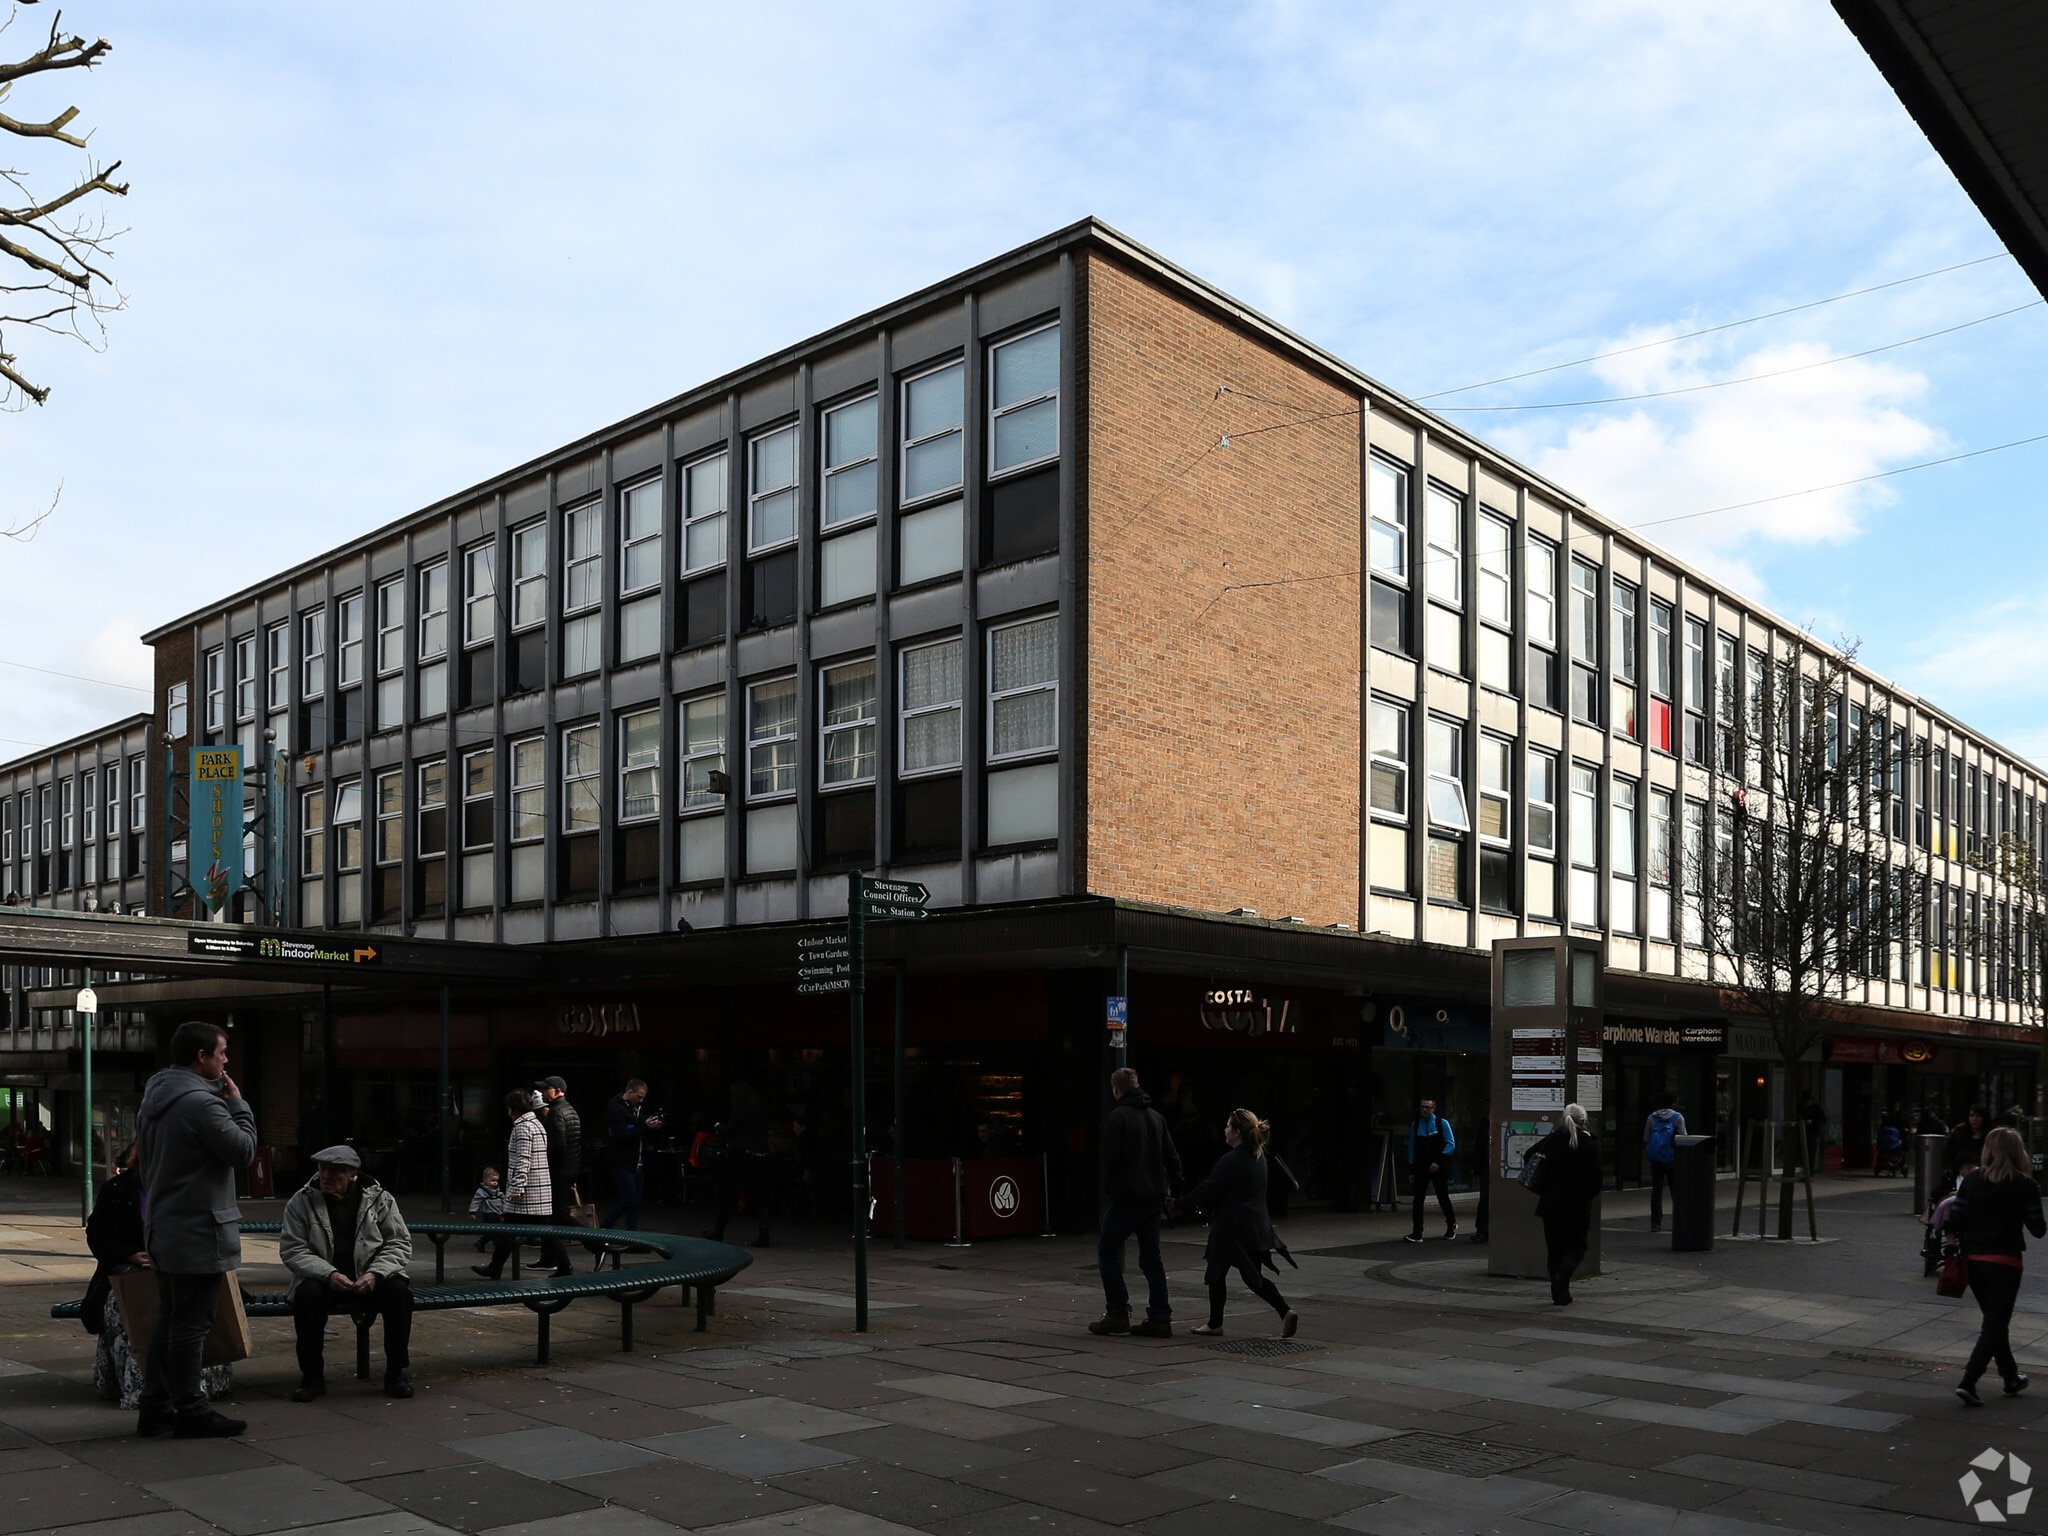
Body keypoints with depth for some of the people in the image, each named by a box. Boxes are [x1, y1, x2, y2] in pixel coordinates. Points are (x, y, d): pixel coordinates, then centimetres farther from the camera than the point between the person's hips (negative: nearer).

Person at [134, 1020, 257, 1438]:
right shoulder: (201, 1102, -20)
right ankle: (190, 1411, 3)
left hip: (163, 1228, 10)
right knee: (191, 1324, -3)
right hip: (198, 1232, -10)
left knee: (169, 1321, 16)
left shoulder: (153, 1098, 12)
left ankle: (155, 1407, 21)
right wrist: (238, 1104, -5)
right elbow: (243, 1151, -16)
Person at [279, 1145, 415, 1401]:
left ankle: (395, 1373, -13)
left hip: (370, 1280, 1)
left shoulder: (380, 1199, -1)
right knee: (307, 1294, -33)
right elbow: (291, 1249, -8)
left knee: (399, 1290, -28)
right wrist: (329, 1274, -24)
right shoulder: (301, 1202, -3)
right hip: (323, 1279, 0)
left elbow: (400, 1243, -1)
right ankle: (312, 1376, -17)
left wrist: (375, 1274, -20)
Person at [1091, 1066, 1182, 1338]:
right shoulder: (1156, 1117, 11)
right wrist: (1172, 1186, 18)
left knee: (1108, 1250, 5)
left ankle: (1117, 1313, 1)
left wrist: (1108, 1191, -2)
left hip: (1125, 1196, -7)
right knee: (1151, 1256, 10)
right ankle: (1160, 1318, 5)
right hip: (1153, 1196, 7)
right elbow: (1172, 1156, 12)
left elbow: (1110, 1161, -13)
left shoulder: (1117, 1117, -11)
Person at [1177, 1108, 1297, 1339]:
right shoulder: (1259, 1157, 10)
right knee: (1253, 1277, 11)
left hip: (1232, 1228, -8)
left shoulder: (1231, 1161, -18)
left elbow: (1206, 1190, -16)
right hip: (1256, 1227, 8)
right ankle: (1286, 1311, -6)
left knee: (1216, 1273, 9)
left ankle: (1215, 1323, 18)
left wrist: (1178, 1205, -5)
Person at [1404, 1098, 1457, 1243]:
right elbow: (1412, 1148, 8)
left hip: (1439, 1168, -2)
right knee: (1418, 1199, -5)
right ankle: (1417, 1233, -4)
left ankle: (1451, 1225, 32)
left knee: (1443, 1198, 7)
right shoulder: (1415, 1126, 5)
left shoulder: (1442, 1124, -3)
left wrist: (1438, 1162, -13)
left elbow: (1451, 1144, -5)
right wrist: (1411, 1170, 6)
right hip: (1420, 1168, 2)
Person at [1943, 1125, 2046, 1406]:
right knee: (1995, 1325, -1)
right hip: (2005, 1262, -4)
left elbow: (1954, 1220, -2)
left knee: (1994, 1322, 21)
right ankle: (1968, 1382, -12)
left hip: (1973, 1260, 4)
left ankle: (2011, 1378, 33)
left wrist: (1958, 1243, 13)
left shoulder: (1972, 1180, 1)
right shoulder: (2025, 1185, -7)